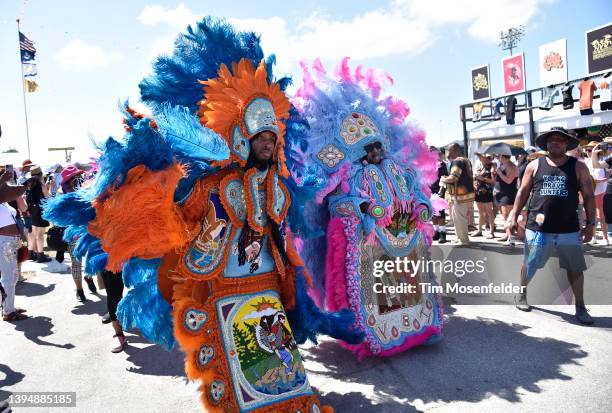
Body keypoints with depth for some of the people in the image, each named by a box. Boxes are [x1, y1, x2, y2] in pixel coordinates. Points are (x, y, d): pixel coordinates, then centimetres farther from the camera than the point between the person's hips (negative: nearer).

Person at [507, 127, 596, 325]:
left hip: (569, 229, 0)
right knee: (529, 265, 11)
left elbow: (589, 197, 3)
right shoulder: (535, 165, 3)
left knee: (575, 268, 7)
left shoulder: (578, 167, 2)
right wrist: (513, 216, 1)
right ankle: (521, 294, 33)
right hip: (538, 228, 0)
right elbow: (523, 192, 7)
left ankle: (580, 307, 21)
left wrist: (590, 223, -2)